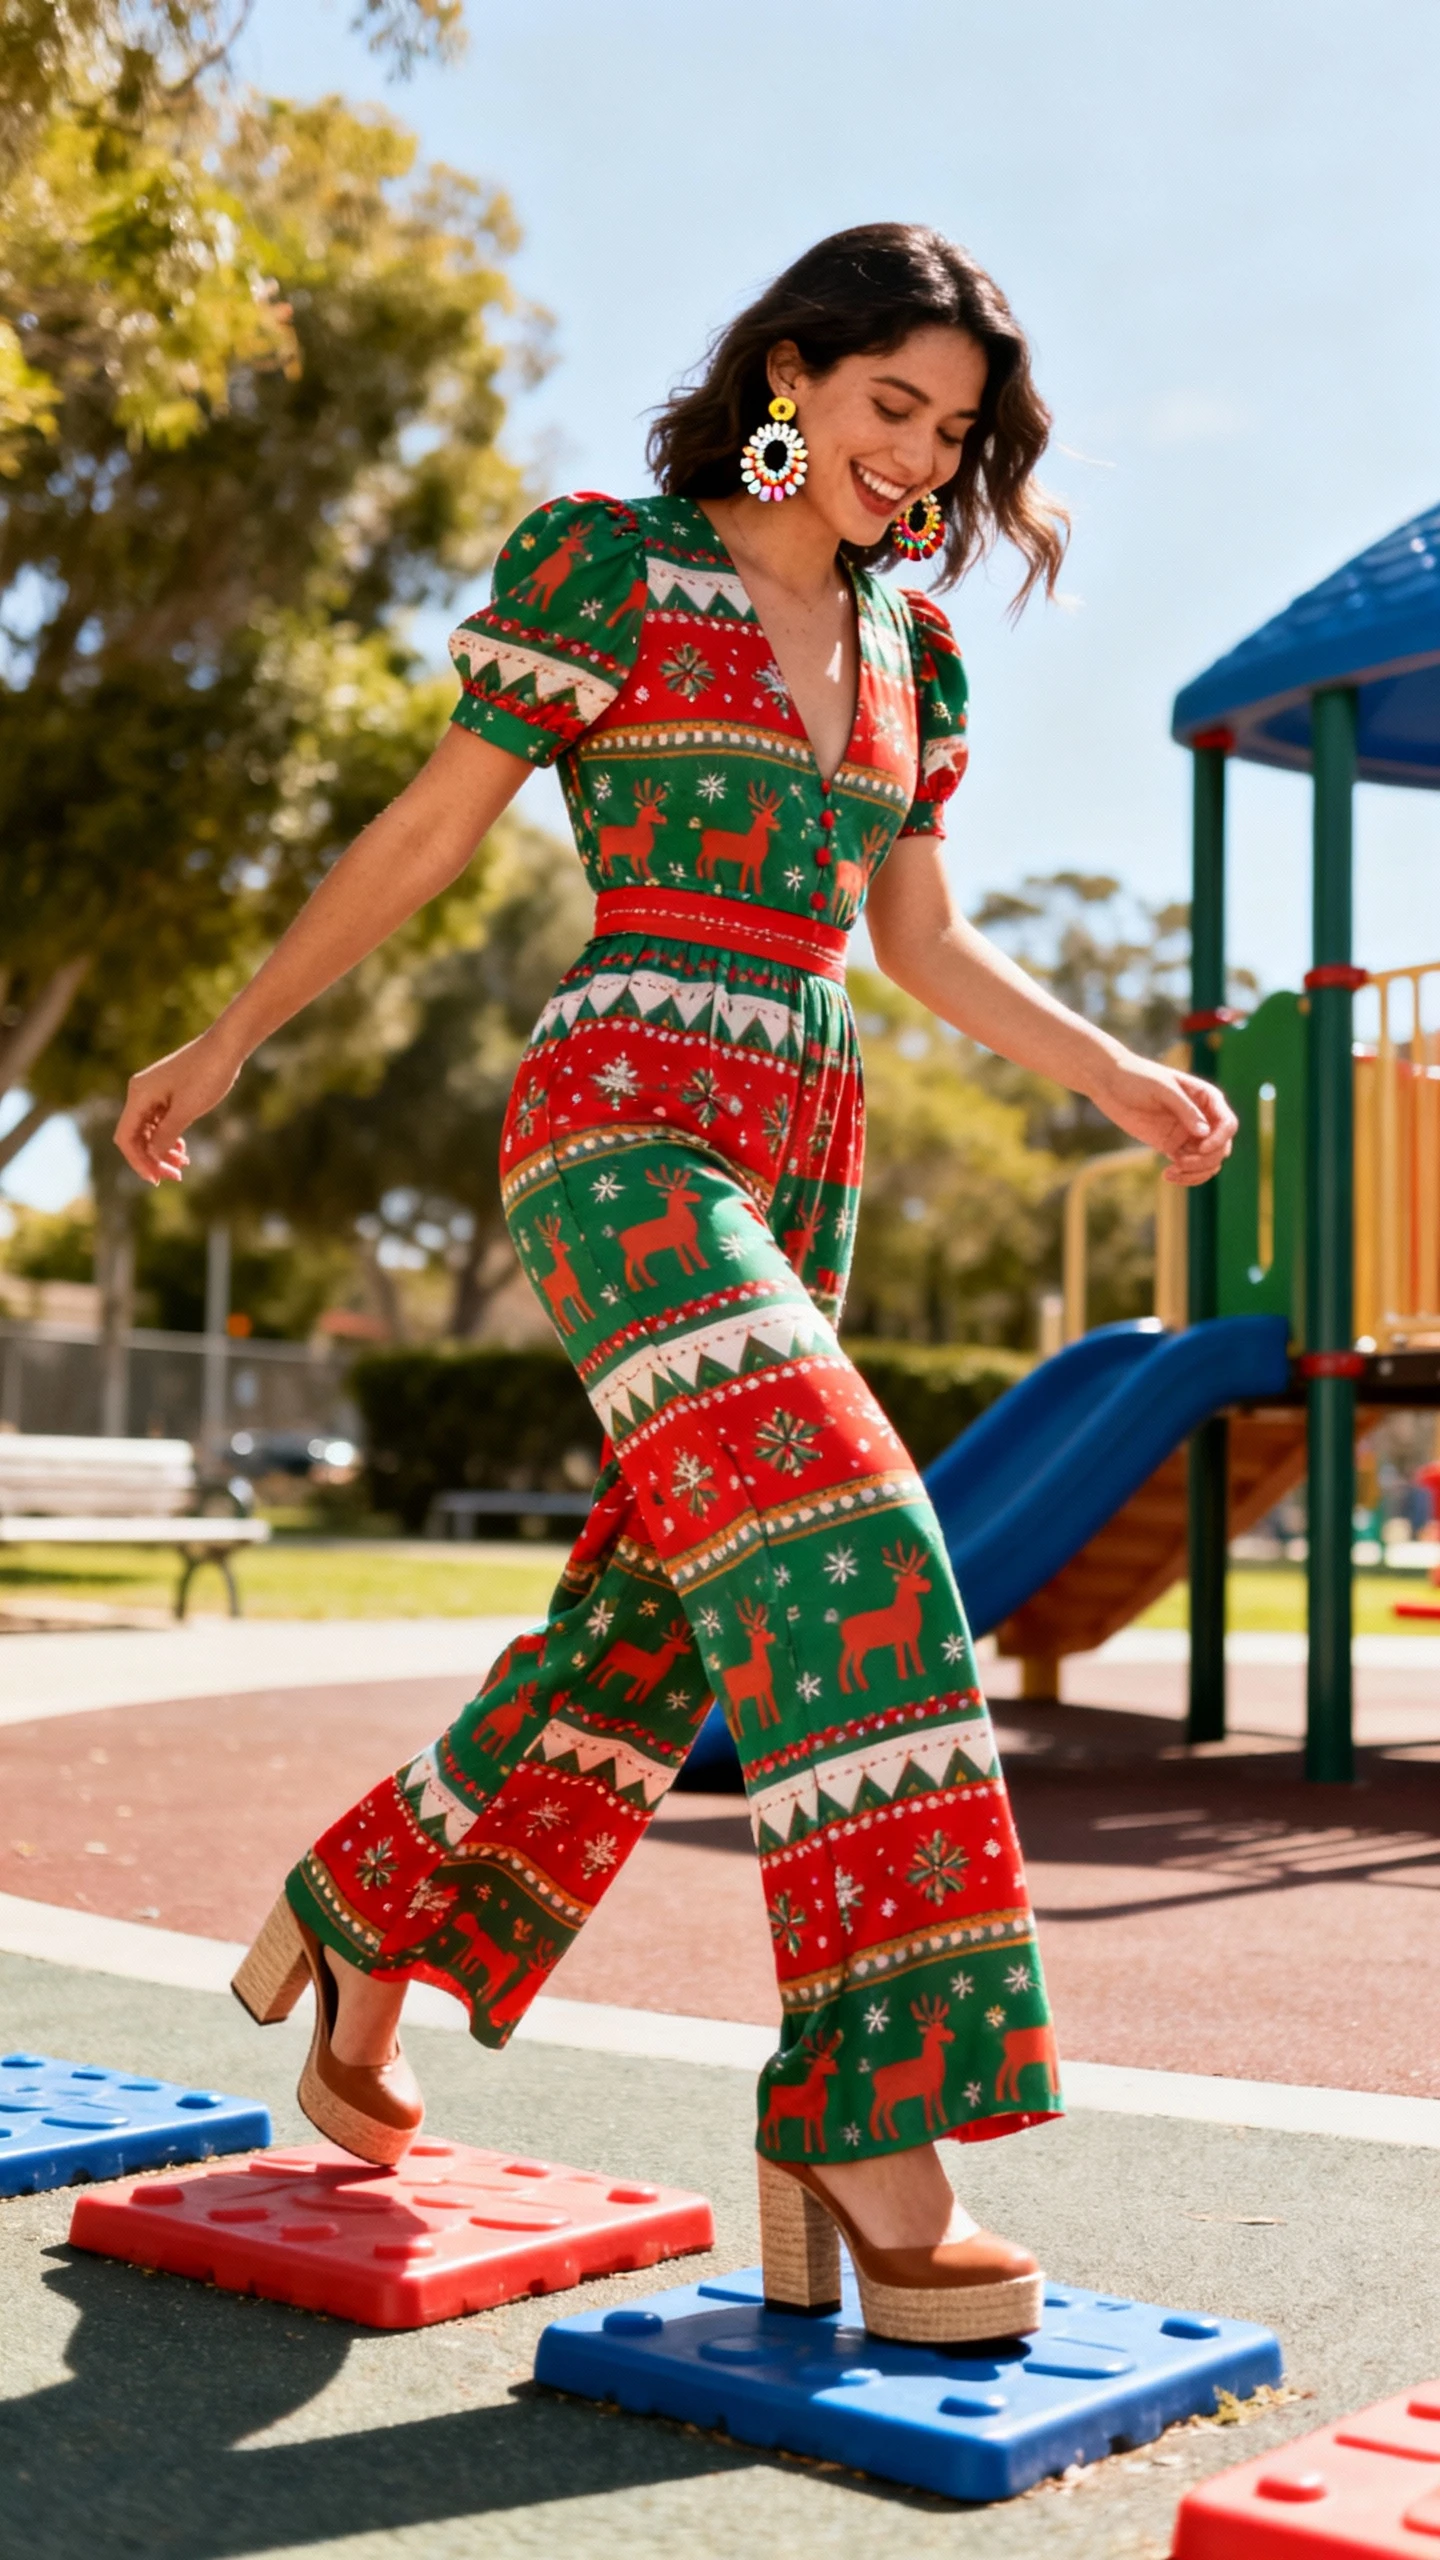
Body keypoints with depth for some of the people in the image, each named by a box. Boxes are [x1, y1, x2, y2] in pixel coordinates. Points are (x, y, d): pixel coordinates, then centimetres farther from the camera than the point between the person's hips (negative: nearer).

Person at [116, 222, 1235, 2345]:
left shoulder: (911, 646, 17)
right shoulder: (604, 563, -1)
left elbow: (924, 945, 20)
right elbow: (430, 833, 4)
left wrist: (1121, 1075, 9)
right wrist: (231, 1039, 6)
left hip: (801, 1161, 7)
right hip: (621, 1115, -7)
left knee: (645, 1628, 8)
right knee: (838, 1565, -23)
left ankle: (362, 1942, 29)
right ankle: (869, 2123, -21)